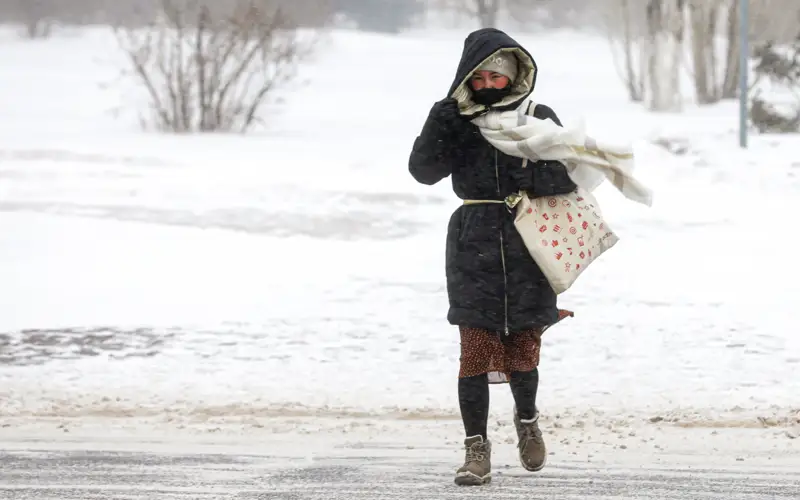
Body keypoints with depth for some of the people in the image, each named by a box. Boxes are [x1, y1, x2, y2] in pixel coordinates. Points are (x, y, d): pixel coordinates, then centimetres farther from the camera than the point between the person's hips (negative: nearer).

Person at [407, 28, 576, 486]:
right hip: (473, 249, 0)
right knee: (476, 351, -5)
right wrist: (439, 123, -21)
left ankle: (528, 419, 36)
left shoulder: (539, 119, 1)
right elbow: (424, 169, -8)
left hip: (528, 250, 0)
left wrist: (531, 178, -23)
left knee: (523, 349, 6)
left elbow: (568, 173, -6)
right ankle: (477, 450, 1)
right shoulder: (457, 123, 3)